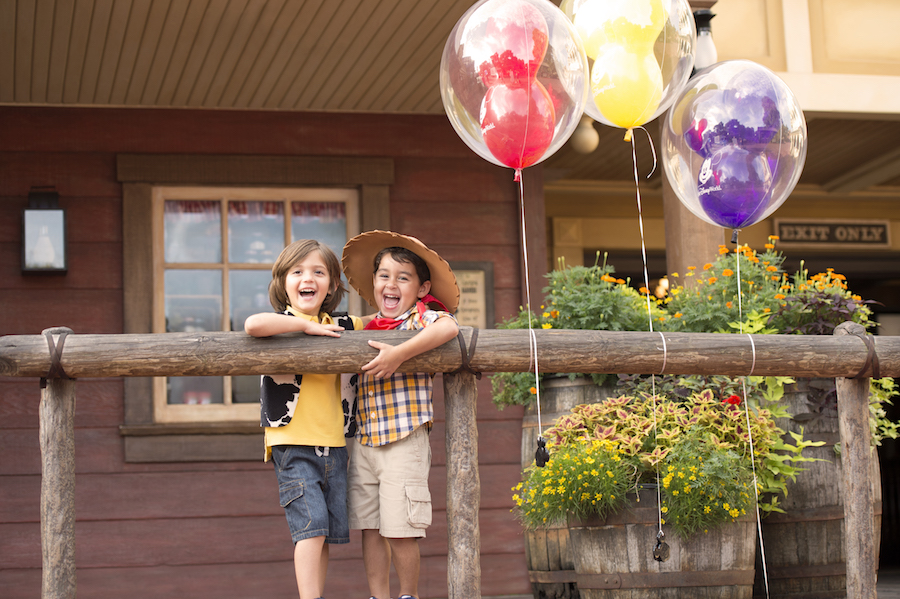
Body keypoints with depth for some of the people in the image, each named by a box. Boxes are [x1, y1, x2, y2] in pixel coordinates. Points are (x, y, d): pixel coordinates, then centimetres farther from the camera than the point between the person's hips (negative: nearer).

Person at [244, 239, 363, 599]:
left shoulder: (337, 327, 12)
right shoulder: (282, 324, -4)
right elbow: (253, 325, -28)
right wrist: (307, 325, -19)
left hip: (332, 444, 6)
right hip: (293, 446, -6)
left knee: (328, 532, 7)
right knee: (311, 526, -14)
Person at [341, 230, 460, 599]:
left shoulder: (421, 317, -5)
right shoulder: (371, 327, 14)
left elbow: (448, 326, -29)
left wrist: (399, 354, -32)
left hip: (404, 441, -6)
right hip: (364, 441, 6)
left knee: (401, 529, -2)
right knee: (370, 527, 8)